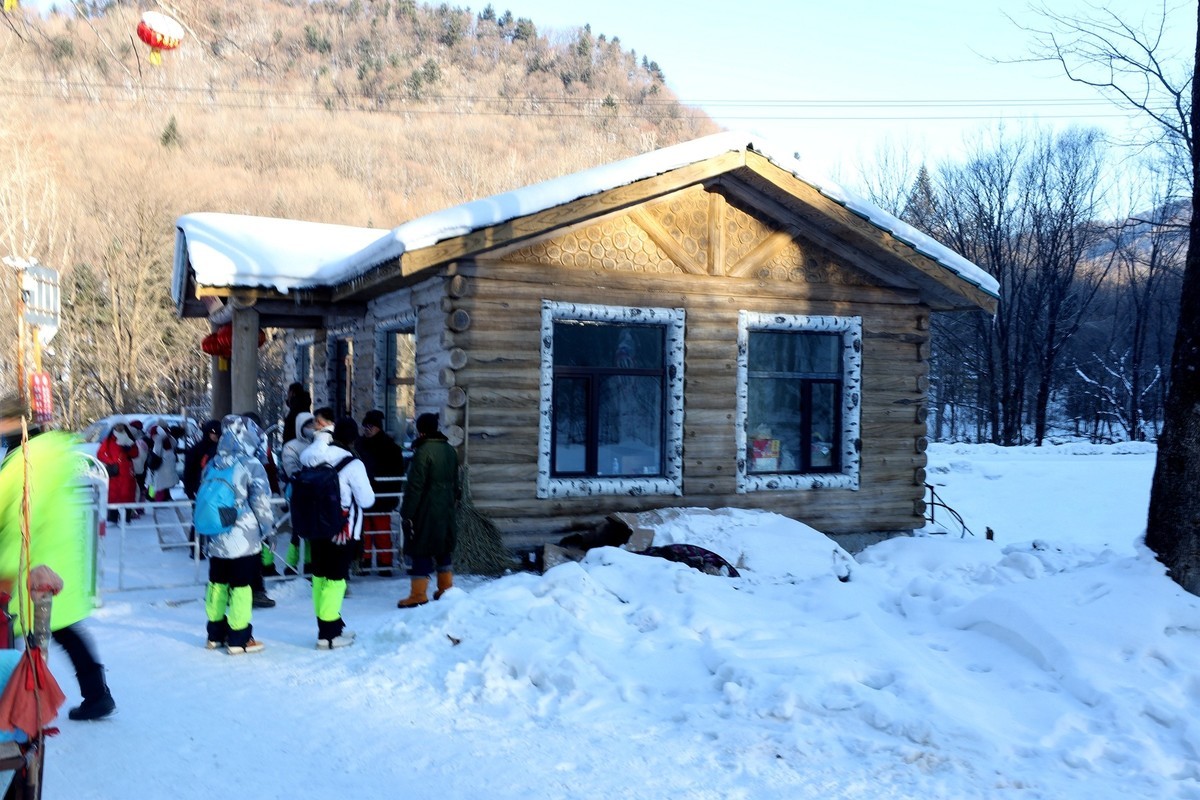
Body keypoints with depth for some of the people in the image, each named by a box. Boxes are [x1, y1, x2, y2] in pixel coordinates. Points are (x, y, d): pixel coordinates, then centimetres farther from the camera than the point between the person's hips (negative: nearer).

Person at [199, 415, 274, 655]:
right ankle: (238, 639, 7)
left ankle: (216, 634, 27)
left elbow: (202, 499, 15)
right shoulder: (252, 466, -13)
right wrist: (267, 528, 4)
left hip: (216, 539, 6)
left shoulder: (211, 466, 7)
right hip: (244, 539, -6)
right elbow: (261, 503, -12)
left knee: (217, 584, 16)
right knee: (240, 586, 1)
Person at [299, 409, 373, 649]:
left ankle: (330, 624, 29)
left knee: (320, 575, 15)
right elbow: (367, 499, -13)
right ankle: (328, 634, 3)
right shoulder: (353, 465, -17)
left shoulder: (314, 459, 0)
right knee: (336, 578, 0)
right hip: (342, 530, -7)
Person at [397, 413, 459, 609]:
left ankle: (418, 595, 2)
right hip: (446, 510, 8)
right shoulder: (450, 450, 9)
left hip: (426, 511, -8)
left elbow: (415, 486, -18)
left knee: (421, 551, -1)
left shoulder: (423, 451, -17)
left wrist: (406, 512, -13)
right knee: (444, 549, 17)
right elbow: (455, 482, 17)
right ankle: (446, 589, 25)